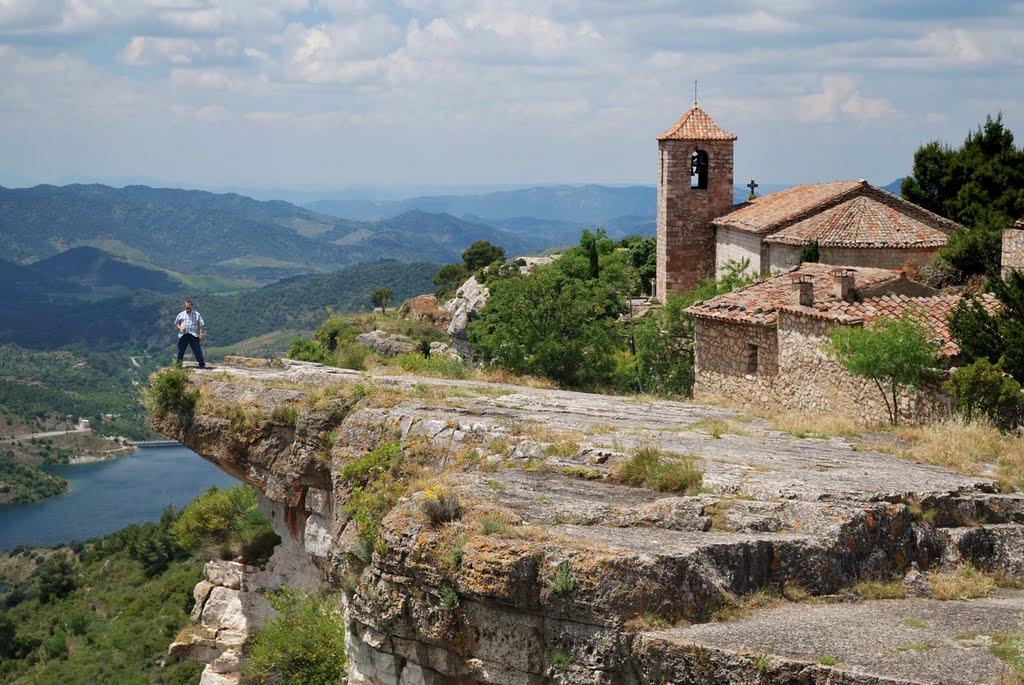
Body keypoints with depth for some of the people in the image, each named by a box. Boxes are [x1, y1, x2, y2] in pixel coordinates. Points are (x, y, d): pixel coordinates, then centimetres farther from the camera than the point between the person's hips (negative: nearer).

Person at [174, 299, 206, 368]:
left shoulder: (197, 314, 10)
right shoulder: (181, 315, 18)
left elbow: (201, 325, 5)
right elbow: (176, 323, 20)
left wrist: (201, 333, -7)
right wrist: (180, 328, -2)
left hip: (193, 335, -3)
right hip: (182, 335, 3)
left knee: (197, 350, -7)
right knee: (180, 350, 6)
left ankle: (202, 364, -2)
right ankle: (178, 364, 17)